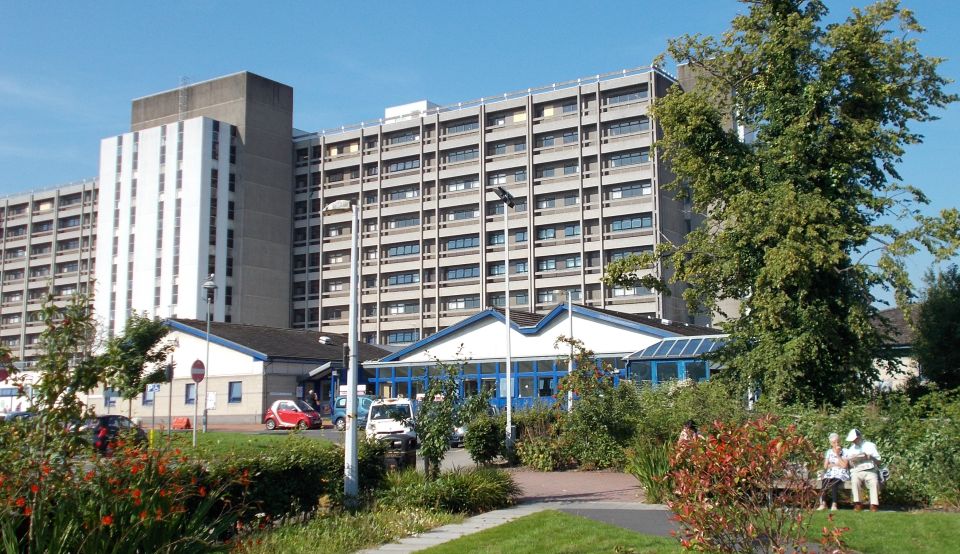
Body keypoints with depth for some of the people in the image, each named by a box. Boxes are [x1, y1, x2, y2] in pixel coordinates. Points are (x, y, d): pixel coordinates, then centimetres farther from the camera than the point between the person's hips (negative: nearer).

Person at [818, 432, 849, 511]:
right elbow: (825, 466, 7)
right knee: (824, 481, -32)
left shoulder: (844, 452, 4)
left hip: (841, 474, -3)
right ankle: (823, 503, -36)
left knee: (834, 482, -37)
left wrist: (837, 455, -8)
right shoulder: (829, 452, 15)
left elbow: (844, 465, -7)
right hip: (830, 473, 3)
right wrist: (837, 465, -4)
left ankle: (834, 504, -38)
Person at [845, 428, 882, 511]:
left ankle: (874, 504, -32)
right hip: (857, 471, 1)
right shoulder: (851, 449, 20)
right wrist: (852, 461, -5)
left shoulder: (870, 445, 13)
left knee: (874, 481, -34)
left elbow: (878, 460, 7)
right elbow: (850, 465, 17)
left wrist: (869, 457, -11)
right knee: (855, 481, -33)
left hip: (870, 471, -1)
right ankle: (857, 504, -32)